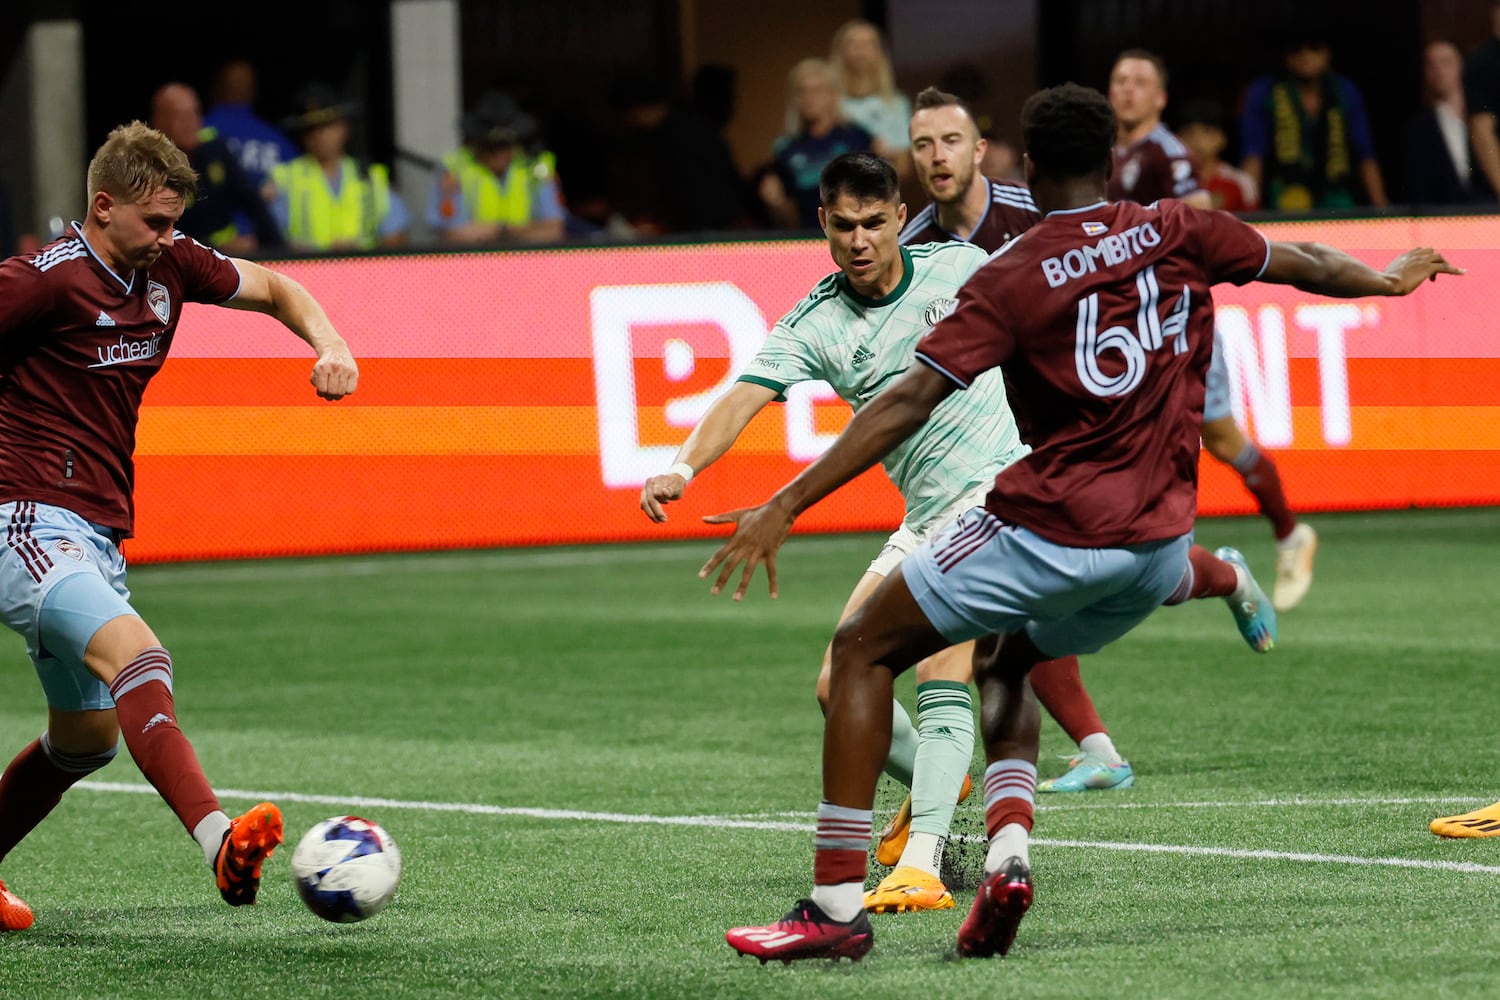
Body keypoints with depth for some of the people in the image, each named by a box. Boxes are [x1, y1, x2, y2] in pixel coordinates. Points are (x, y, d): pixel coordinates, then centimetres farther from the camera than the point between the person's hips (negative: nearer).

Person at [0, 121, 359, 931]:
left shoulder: (169, 265, 7)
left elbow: (275, 289, 22)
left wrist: (328, 345, 2)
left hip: (98, 532, 9)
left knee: (88, 736, 16)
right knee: (136, 655, -31)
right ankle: (220, 845, -48)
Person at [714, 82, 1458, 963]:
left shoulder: (1013, 279, -9)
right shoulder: (1180, 234, 3)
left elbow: (908, 403, -15)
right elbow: (1301, 264, 20)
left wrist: (785, 509, -14)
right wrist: (1392, 280, 41)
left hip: (1049, 531, -6)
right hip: (1158, 538, 6)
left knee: (863, 652, 6)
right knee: (1005, 662, 31)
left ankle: (840, 904, -4)